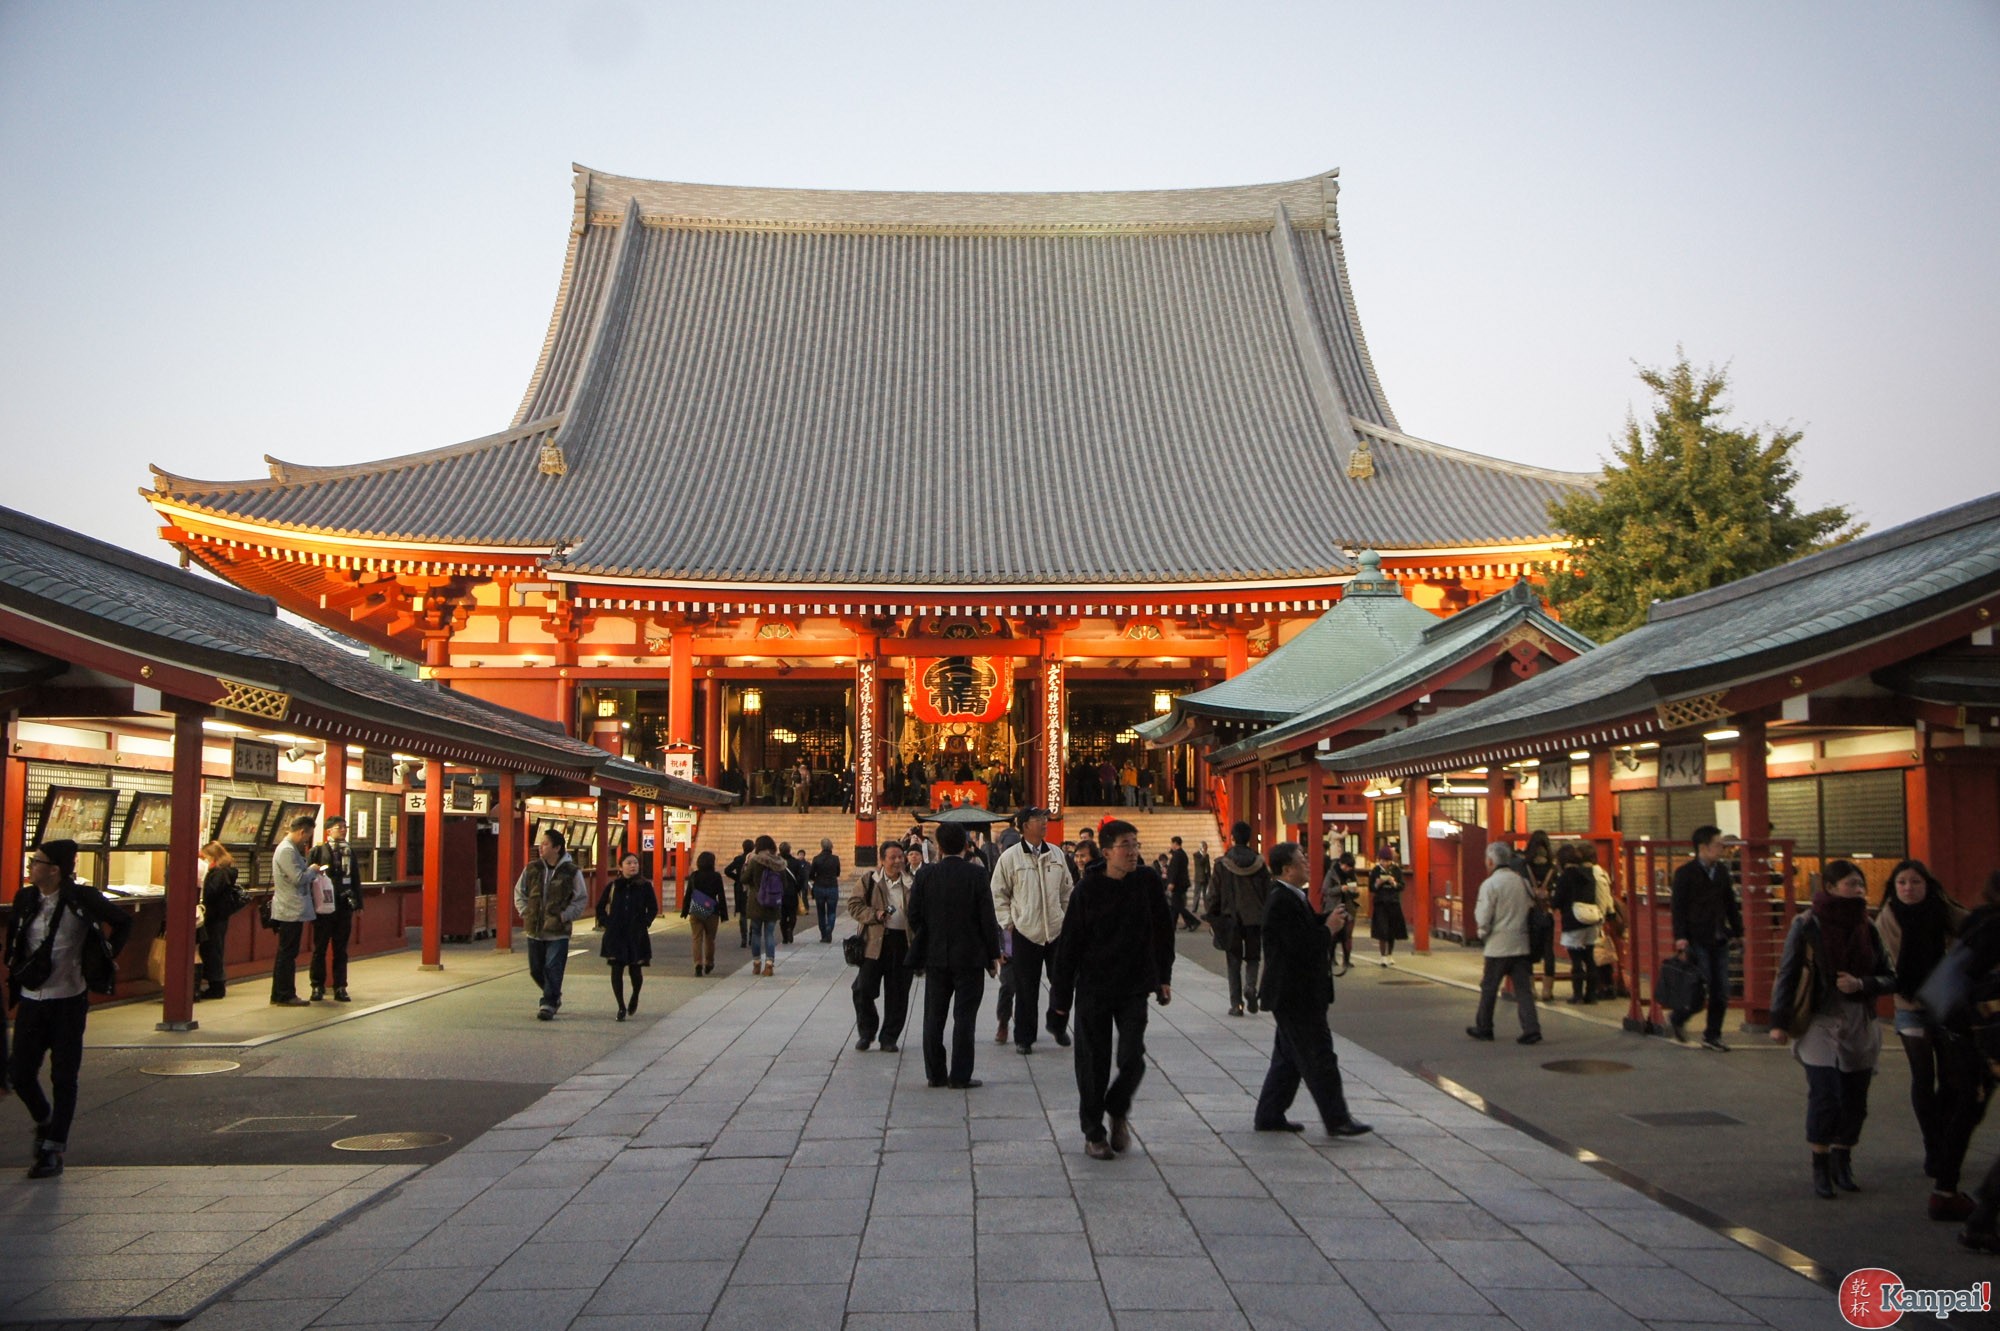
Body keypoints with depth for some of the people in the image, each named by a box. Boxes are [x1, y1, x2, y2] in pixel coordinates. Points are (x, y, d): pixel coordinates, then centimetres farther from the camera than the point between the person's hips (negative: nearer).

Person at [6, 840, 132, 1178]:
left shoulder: (81, 898, -11)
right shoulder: (25, 899, 0)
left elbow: (123, 922, 3)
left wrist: (106, 958, 2)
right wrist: (13, 967, 13)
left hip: (69, 1001, -4)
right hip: (31, 1001, 4)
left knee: (63, 1077, 2)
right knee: (19, 1074, 4)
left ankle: (53, 1149, 11)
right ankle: (44, 1122, 34)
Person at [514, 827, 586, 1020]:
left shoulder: (571, 872, -7)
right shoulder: (531, 868, 3)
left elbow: (581, 899, 0)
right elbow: (519, 892, 16)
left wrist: (565, 915, -8)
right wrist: (525, 912, 4)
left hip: (558, 931, -4)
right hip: (534, 929, 4)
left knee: (553, 969, -7)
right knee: (536, 970, 14)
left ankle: (548, 1005, 3)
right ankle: (554, 996, 36)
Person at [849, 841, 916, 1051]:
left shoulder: (911, 882, 7)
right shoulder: (868, 880, 3)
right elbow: (854, 904, 2)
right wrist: (875, 915, -14)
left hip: (903, 943, 1)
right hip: (875, 942, -1)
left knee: (897, 994, 4)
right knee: (863, 989, -1)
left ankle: (889, 1037, 16)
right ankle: (867, 1032, 19)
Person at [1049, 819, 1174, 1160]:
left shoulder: (1148, 882, -2)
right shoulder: (1087, 890, -8)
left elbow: (1163, 932, 8)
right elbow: (1069, 944, -5)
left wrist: (1163, 978, 7)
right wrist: (1061, 996, -5)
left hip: (1135, 987, 1)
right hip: (1093, 989, -1)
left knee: (1132, 1058, -7)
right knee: (1094, 1063, 4)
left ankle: (1118, 1111, 23)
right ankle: (1093, 1134, 20)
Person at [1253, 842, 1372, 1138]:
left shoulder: (1291, 897, 12)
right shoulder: (1281, 902, -21)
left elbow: (1308, 927, 15)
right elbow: (1301, 946, -26)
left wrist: (1331, 917, -3)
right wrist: (1329, 929, -13)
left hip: (1294, 994, 11)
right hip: (1295, 994, -11)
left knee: (1289, 1056, 16)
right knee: (1319, 1057, -4)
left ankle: (1269, 1116, 22)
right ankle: (1336, 1119, 3)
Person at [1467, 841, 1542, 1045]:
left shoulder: (1489, 884, -11)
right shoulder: (1522, 881, 6)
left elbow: (1483, 919, -12)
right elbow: (1533, 907, 11)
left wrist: (1483, 932, 7)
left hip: (1498, 945, -5)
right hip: (1521, 943, 5)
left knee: (1489, 988, 9)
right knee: (1523, 988, 4)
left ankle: (1483, 1028, 19)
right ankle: (1531, 1029, -4)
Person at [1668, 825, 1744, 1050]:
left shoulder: (1722, 870, 10)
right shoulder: (1684, 873, -8)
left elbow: (1730, 903, 17)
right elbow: (1678, 908, -10)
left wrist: (1738, 930, 13)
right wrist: (1680, 937, -16)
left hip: (1719, 940, 6)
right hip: (1697, 940, -6)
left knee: (1721, 991, 5)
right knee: (1702, 987, -7)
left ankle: (1712, 1036, 17)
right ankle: (1677, 1019, 17)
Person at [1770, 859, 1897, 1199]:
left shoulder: (1867, 928, 6)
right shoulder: (1807, 925, -6)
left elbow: (1890, 977, 9)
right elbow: (1787, 974, -4)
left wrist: (1861, 984, -12)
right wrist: (1778, 1021, -6)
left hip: (1860, 1027, 4)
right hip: (1821, 1023, -4)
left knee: (1854, 1100, 7)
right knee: (1825, 1098, -9)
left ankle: (1842, 1165, 23)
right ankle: (1820, 1169, 6)